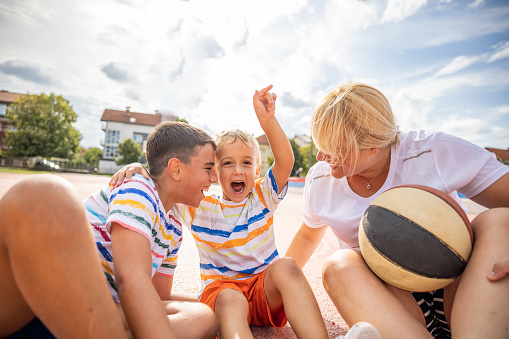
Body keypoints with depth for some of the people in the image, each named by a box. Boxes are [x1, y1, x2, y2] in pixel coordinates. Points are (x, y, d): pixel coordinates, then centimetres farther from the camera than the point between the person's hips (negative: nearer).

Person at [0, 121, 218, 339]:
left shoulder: (174, 230, 19)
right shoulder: (137, 190, -8)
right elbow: (131, 280, -23)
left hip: (98, 317, 7)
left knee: (203, 317, -14)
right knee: (43, 197, -33)